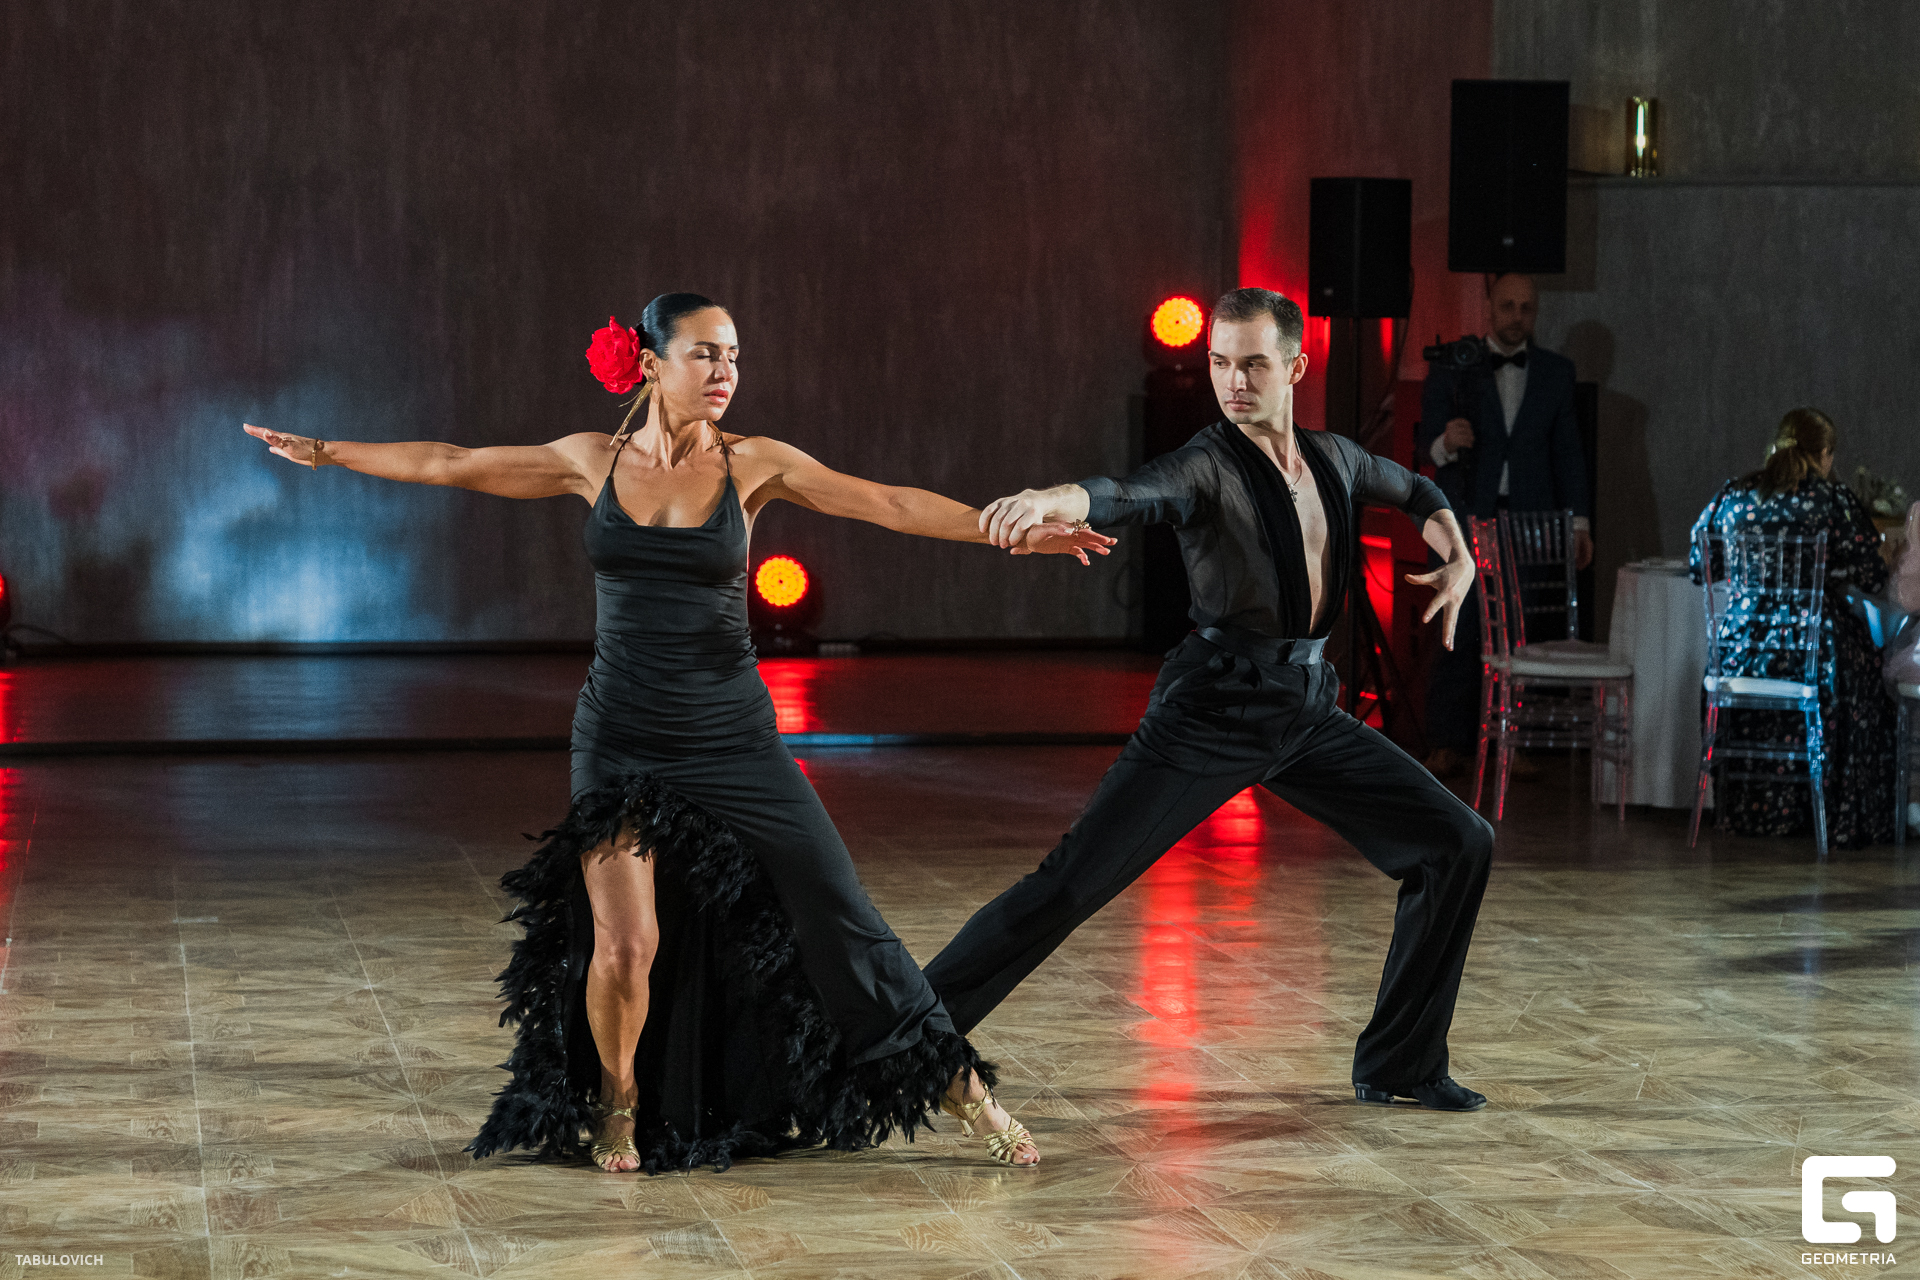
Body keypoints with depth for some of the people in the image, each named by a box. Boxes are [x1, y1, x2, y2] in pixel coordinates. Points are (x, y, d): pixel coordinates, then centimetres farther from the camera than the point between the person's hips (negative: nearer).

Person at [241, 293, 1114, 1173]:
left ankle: (965, 1094, 10)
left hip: (732, 739, 0)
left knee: (840, 918, -2)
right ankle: (617, 1106, 17)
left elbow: (888, 503, -5)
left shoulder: (751, 466, -2)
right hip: (620, 741, 0)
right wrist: (324, 452, 14)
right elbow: (449, 465, 11)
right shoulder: (594, 463, 2)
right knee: (626, 944, -12)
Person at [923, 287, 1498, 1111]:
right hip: (1213, 710, -6)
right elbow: (1128, 496, -35)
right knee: (1072, 883, -13)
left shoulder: (1333, 459, 7)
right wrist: (1051, 500, -58)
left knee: (1459, 845, 4)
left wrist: (1458, 559, 10)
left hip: (1308, 709, 6)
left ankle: (1398, 1066, 15)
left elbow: (1415, 493, 30)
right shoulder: (1207, 467, -12)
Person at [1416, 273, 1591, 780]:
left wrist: (1579, 523, 7)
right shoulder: (1451, 366, 5)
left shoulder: (1556, 371, 12)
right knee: (1460, 631, -8)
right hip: (1466, 519, -2)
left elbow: (1567, 451, 13)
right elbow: (1425, 441, 2)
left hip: (1531, 522, 2)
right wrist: (1444, 445, -22)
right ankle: (1448, 743, -3)